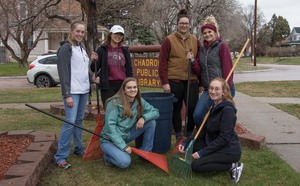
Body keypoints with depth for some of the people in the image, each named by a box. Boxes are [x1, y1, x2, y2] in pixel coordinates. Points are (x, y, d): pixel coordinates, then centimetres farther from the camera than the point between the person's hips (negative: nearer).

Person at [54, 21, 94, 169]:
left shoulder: (82, 48, 15)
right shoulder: (66, 48, -8)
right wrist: (67, 95, -18)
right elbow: (63, 73, -13)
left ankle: (78, 148, 25)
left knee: (79, 120, 13)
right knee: (70, 122, -10)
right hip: (72, 91, -7)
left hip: (84, 90, 8)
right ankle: (60, 156, -4)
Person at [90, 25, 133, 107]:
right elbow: (94, 69, 4)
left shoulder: (125, 50, 13)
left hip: (123, 85, 3)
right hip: (108, 85, -3)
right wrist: (95, 61, -17)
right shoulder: (102, 49, 5)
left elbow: (129, 69, 15)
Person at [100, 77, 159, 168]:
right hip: (110, 139, -6)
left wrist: (144, 118, -22)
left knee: (151, 122, -7)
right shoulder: (115, 103, -20)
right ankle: (108, 155, 3)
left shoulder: (139, 101, -3)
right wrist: (123, 146, -26)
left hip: (126, 135, 6)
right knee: (125, 162, -30)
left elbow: (155, 112, 0)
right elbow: (110, 127, -22)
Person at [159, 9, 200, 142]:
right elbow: (163, 63, -5)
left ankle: (190, 133, 22)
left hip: (192, 81, 3)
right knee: (176, 109, 8)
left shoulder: (195, 40, 9)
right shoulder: (169, 40, -2)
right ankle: (178, 135, 24)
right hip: (174, 81, -2)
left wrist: (199, 77, 2)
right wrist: (165, 82, -9)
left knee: (193, 108, 0)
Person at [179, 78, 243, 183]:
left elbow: (223, 138, -24)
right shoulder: (213, 107, 7)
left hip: (229, 150, -9)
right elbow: (203, 131, 7)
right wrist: (186, 142, -4)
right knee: (191, 145, 3)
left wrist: (202, 152, -21)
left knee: (196, 166, -16)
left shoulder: (227, 110, -20)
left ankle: (232, 166, -5)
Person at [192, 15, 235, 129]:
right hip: (208, 89, 5)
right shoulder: (202, 49, 14)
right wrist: (192, 61, -8)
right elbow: (199, 70, 11)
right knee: (197, 115, -3)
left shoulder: (222, 46, -4)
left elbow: (228, 68, -9)